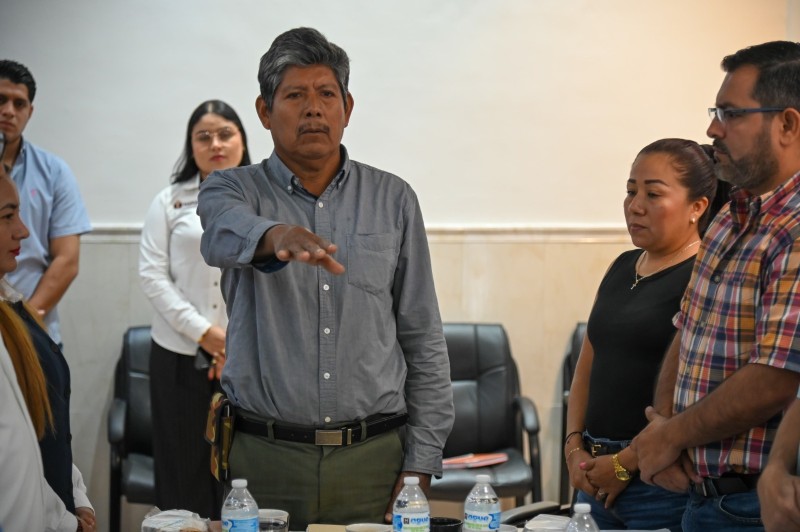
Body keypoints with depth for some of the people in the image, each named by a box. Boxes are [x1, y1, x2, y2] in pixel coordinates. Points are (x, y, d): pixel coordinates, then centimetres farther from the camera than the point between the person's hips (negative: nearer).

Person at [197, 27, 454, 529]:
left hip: (373, 456, 1)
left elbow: (424, 340, 6)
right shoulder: (234, 189, 3)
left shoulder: (393, 200, 6)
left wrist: (419, 465, -1)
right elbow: (225, 232, -24)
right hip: (262, 458, -1)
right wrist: (277, 236, -48)